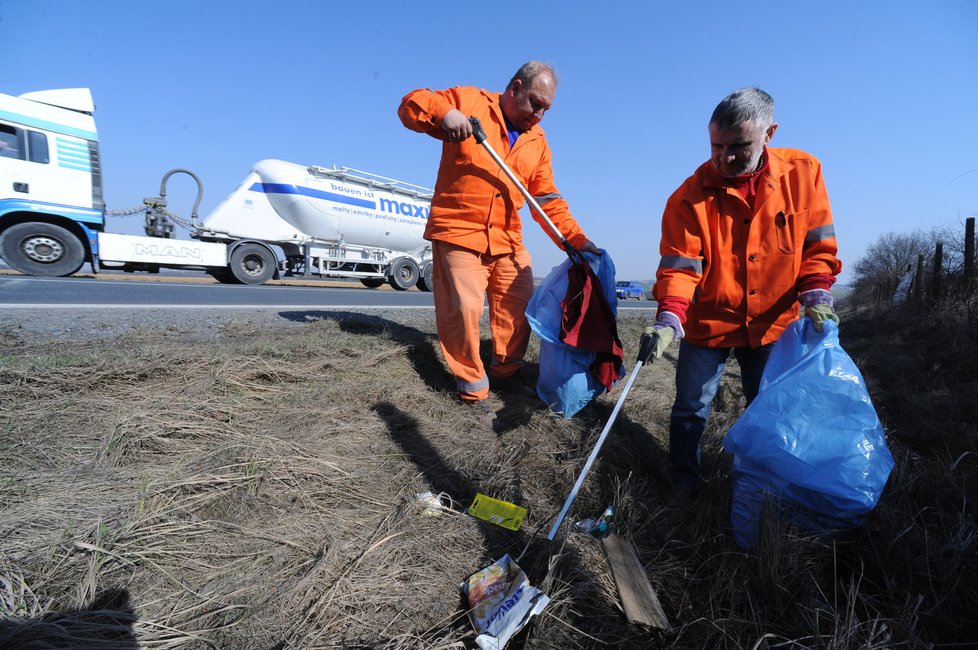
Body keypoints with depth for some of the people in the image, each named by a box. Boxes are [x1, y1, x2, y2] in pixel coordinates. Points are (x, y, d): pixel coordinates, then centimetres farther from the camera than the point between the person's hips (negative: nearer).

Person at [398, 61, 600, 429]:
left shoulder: (537, 141, 11)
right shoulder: (469, 101, 0)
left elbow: (548, 200, 10)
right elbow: (410, 105, -1)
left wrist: (576, 239, 0)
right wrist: (444, 111, -22)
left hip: (507, 240, 6)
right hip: (458, 233, -5)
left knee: (520, 306, 9)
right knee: (464, 309, -11)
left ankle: (506, 372, 30)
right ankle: (473, 391, 5)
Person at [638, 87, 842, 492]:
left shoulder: (803, 172, -4)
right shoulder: (691, 196, -13)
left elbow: (816, 246, 1)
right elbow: (679, 266, -17)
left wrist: (815, 295, -13)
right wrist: (669, 318, -31)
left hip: (772, 322, 3)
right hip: (707, 322, -2)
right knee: (691, 410, 3)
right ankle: (683, 489, 25)